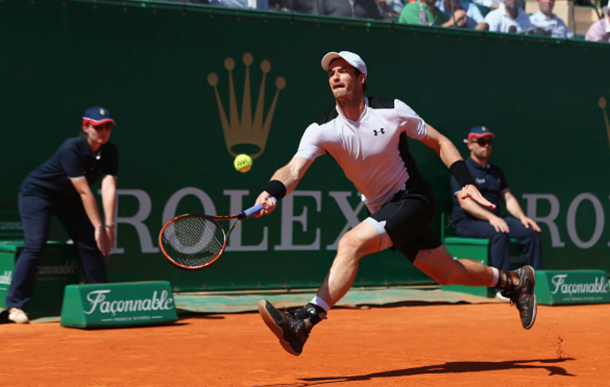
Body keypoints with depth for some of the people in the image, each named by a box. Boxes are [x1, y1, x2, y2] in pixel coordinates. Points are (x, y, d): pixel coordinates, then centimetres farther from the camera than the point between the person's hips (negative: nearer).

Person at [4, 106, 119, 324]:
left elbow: (109, 188, -25)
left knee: (91, 244, -1)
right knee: (35, 246, -19)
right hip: (37, 193, -6)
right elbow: (84, 192, -32)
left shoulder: (110, 152, -14)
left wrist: (109, 226, -34)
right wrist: (99, 227, -32)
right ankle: (15, 305, -14)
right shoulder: (71, 149, -31)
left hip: (67, 198, 7)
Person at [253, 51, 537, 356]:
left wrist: (467, 183, -11)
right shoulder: (322, 130, -10)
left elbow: (440, 142, -1)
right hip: (381, 210, 5)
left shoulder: (393, 111, -13)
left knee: (351, 243, -27)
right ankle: (513, 280, 38)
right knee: (448, 273, 13)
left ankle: (304, 322, -31)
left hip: (414, 199, -5)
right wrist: (271, 193, -48)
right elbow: (294, 169, -26)